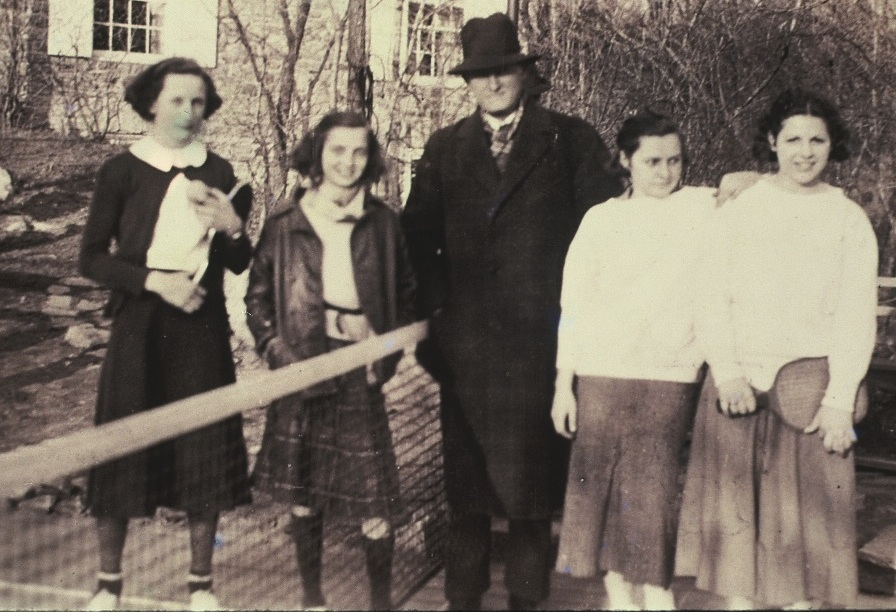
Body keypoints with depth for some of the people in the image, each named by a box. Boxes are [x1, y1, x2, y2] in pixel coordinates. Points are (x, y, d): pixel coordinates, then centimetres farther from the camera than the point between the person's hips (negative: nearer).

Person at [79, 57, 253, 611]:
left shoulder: (219, 174, 7)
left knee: (205, 449, 5)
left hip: (202, 326, 2)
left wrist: (233, 226, -11)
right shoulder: (122, 171, 0)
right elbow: (93, 257, -3)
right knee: (123, 447, 3)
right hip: (138, 324, -2)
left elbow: (239, 264, 9)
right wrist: (155, 281, -14)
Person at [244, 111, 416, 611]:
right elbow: (258, 296, 7)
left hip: (360, 375, 0)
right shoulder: (286, 222, 0)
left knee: (374, 496, -3)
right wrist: (278, 352, -4)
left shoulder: (383, 222, 2)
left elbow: (405, 295, 10)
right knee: (303, 495, 10)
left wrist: (387, 355, 0)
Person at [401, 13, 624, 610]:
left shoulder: (571, 139, 3)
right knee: (466, 477, 8)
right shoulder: (444, 147, 11)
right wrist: (433, 305, -1)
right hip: (466, 336, 2)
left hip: (542, 337, -2)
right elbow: (419, 235, 8)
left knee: (532, 470, 7)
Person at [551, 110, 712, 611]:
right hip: (600, 376, 1)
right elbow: (574, 305, 5)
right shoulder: (602, 219, 5)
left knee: (653, 491, -3)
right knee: (602, 485, 5)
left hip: (669, 379, -1)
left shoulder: (704, 207, 5)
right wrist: (563, 383, 2)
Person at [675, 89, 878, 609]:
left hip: (810, 384, 0)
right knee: (735, 507, 3)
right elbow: (714, 298, 4)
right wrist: (726, 372, -9)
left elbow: (857, 318, 1)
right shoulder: (738, 211, 7)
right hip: (738, 383, 1)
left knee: (805, 513, 2)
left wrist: (840, 400, -7)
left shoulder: (850, 220, 6)